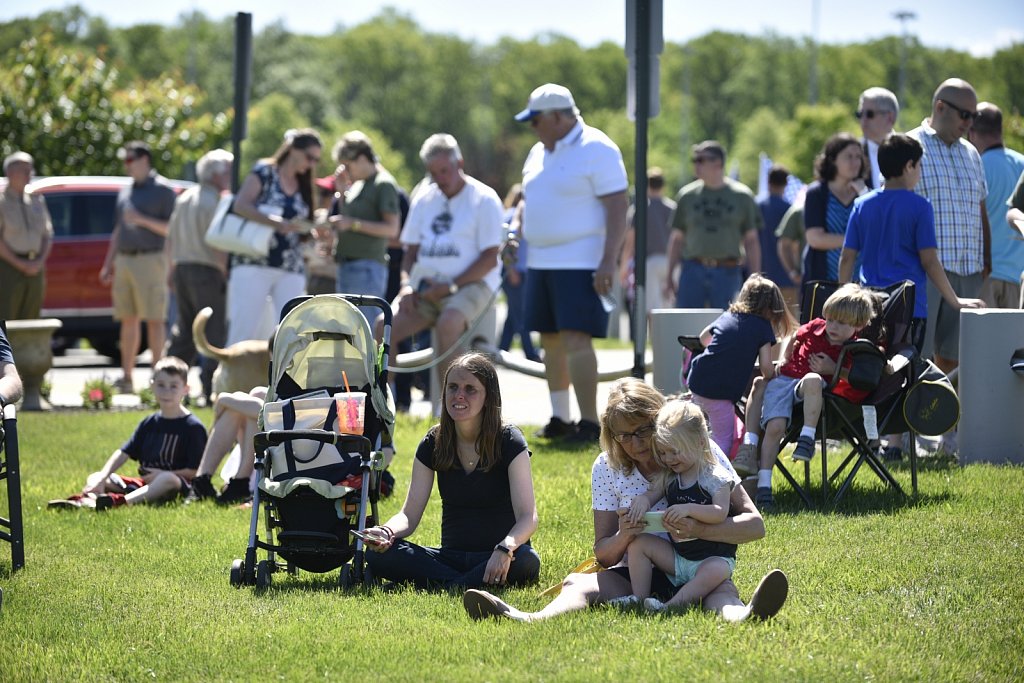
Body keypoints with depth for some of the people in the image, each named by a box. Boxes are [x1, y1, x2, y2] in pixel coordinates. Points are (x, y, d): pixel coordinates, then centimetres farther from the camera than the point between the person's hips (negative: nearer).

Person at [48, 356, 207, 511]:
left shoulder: (192, 427, -3)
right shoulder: (149, 424, 14)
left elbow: (195, 471, -8)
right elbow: (123, 453, 6)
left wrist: (162, 474, -16)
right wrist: (102, 478, -9)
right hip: (144, 484, 6)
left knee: (168, 480, -41)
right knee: (94, 479, -4)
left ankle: (119, 501, -56)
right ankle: (89, 498, -42)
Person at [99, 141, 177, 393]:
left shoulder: (162, 190, -3)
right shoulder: (126, 191, 18)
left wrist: (143, 220, -17)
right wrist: (108, 264, 18)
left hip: (150, 259, -7)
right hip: (124, 260, 7)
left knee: (154, 320, -7)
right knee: (128, 319, 5)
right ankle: (126, 377, 6)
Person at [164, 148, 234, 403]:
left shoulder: (184, 199, 14)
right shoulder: (212, 203, -13)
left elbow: (171, 238, 20)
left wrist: (171, 271, 27)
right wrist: (229, 274, -14)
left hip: (182, 268, 9)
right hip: (207, 271, -9)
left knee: (184, 331, 14)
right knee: (215, 333, -5)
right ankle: (211, 387, -9)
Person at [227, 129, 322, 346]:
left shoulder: (303, 186, 16)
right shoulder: (264, 172, 0)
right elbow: (240, 205, -12)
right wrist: (276, 223, -22)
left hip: (291, 271, 5)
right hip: (254, 263, -5)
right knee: (244, 328, -7)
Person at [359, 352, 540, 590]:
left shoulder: (509, 442, -8)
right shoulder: (433, 443, 3)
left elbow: (528, 517, -17)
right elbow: (409, 515, -1)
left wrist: (505, 549, -39)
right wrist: (386, 533, -24)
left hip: (499, 559, -3)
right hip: (450, 557, 3)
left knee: (526, 562, -39)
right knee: (378, 555, -23)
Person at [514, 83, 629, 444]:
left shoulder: (596, 149, -11)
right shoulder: (538, 153, 15)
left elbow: (617, 207, -15)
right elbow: (529, 200, 27)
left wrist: (609, 262, -22)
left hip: (581, 263, -8)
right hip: (541, 262, 8)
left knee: (576, 339, -15)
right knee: (551, 341, 10)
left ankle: (589, 422, -15)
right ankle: (560, 419, 17)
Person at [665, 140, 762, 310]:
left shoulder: (742, 196, 6)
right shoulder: (687, 195, 10)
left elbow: (751, 241, 7)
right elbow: (677, 239, 15)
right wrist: (669, 275, 9)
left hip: (727, 272, -1)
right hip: (693, 270, 1)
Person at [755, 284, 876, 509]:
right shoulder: (815, 328, 4)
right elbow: (797, 338, 26)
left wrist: (833, 369, -16)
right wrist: (785, 362, 26)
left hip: (812, 385, -2)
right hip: (783, 380, 2)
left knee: (813, 379, -42)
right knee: (775, 426, -23)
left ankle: (807, 438, -41)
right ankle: (763, 483, -18)